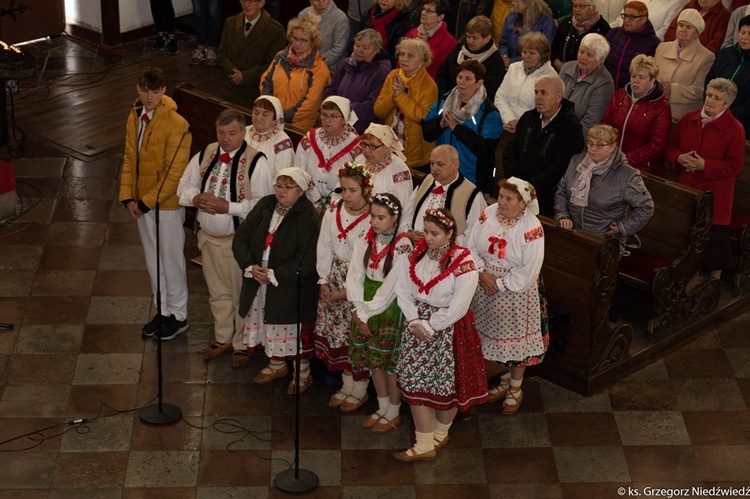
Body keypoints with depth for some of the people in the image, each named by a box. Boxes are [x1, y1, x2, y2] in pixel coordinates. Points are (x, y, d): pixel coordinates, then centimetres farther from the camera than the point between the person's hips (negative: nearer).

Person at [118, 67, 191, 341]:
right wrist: (128, 197, -4)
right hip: (142, 203, 7)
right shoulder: (134, 118, 2)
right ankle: (163, 311, 34)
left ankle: (178, 316, 23)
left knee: (171, 260, 7)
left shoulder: (176, 124, -21)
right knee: (153, 260, 18)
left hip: (167, 204, -7)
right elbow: (129, 158, 7)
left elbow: (175, 173, -22)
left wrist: (147, 202, -19)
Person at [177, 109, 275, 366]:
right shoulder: (204, 155, 2)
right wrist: (196, 198, -13)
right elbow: (184, 187, 10)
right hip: (208, 237, 6)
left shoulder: (256, 162, -16)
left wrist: (228, 207, -28)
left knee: (242, 295, 8)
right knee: (217, 292, 21)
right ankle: (222, 338, 39)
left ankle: (242, 344, 25)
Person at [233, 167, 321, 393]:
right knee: (269, 324, 18)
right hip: (258, 282, 6)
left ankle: (303, 373, 22)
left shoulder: (308, 216, -16)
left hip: (292, 288, -6)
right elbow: (241, 237, 3)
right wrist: (250, 266, -13)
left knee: (297, 331, 3)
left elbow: (306, 259, -21)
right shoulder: (265, 206, 1)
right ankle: (277, 364, 39)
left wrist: (274, 275, -21)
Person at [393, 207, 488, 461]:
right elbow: (403, 289, 0)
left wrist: (430, 327, -15)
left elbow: (457, 308, -20)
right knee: (415, 384, 7)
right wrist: (415, 322, -12)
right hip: (417, 324, 5)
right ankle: (424, 445, 18)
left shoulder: (463, 263, -18)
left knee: (447, 385, 8)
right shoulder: (418, 252, 0)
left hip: (449, 329, -5)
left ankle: (440, 434, 29)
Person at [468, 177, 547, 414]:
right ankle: (505, 381, 38)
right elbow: (472, 246, 1)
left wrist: (500, 285, -17)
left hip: (516, 290, -5)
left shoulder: (532, 228, -20)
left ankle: (515, 389, 29)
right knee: (494, 336, 17)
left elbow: (528, 271, -20)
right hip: (486, 286, 5)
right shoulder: (489, 214, -5)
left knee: (516, 339, 8)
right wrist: (483, 273, -12)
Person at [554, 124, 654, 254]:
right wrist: (563, 216, 0)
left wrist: (623, 227, -3)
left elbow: (645, 207, 1)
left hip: (605, 241, -4)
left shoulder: (627, 176, -7)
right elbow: (561, 192, 15)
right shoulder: (576, 161, 10)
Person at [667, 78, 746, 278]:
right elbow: (671, 146, 12)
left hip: (714, 194, -4)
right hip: (685, 189, 5)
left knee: (714, 234, 1)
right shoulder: (689, 119, 4)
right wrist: (679, 157, -11)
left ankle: (715, 279, 17)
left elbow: (734, 166, -12)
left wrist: (705, 165, -22)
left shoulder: (734, 129, -11)